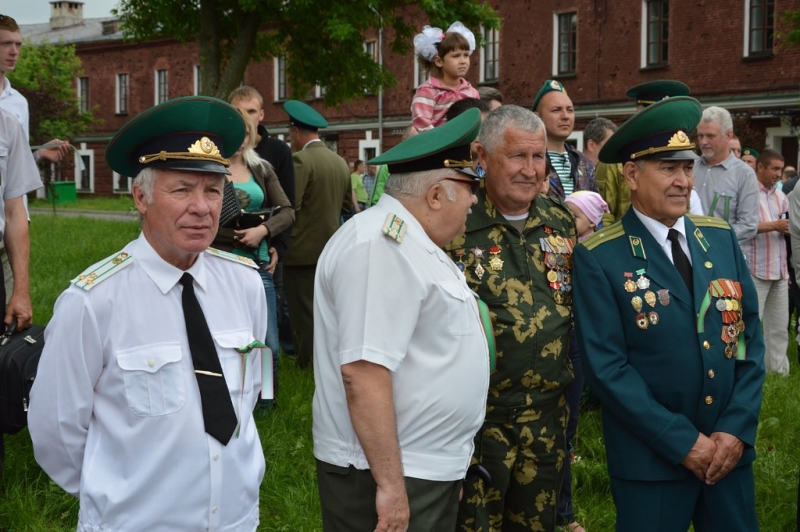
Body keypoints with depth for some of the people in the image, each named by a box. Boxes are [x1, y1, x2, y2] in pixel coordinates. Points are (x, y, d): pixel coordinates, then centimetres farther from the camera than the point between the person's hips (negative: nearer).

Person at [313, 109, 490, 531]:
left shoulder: (410, 241, 11)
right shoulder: (380, 246, -20)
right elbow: (362, 371, -26)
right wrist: (390, 483, -25)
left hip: (432, 466, 10)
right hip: (389, 472, -10)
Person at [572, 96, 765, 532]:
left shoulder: (721, 238, 5)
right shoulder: (598, 257, -10)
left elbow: (750, 337, 5)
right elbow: (605, 366, -14)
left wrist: (737, 428, -5)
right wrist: (683, 441, -15)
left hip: (731, 449, 4)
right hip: (650, 460, -4)